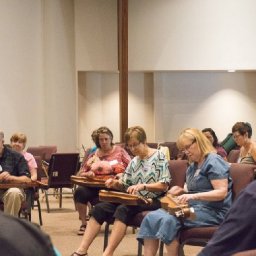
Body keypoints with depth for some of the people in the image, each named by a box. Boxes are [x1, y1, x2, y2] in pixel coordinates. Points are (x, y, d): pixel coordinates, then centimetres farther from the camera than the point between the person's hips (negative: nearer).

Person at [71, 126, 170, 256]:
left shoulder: (159, 157, -3)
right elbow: (124, 185, 19)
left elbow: (164, 185, -9)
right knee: (99, 208, -15)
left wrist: (143, 186, -23)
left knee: (123, 210, -35)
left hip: (152, 200, -7)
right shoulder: (134, 162, 17)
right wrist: (115, 183, -4)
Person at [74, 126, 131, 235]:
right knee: (80, 191, -28)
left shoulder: (119, 151, 11)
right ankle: (84, 224, -17)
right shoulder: (94, 155, 16)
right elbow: (80, 173, 15)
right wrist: (88, 174, -8)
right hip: (95, 187, 3)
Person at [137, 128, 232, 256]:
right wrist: (182, 191, 5)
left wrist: (193, 196, -29)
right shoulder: (193, 166, 19)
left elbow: (222, 192, -19)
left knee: (169, 220, -31)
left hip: (213, 211, -9)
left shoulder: (214, 161, -9)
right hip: (193, 207, 9)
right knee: (151, 217, -12)